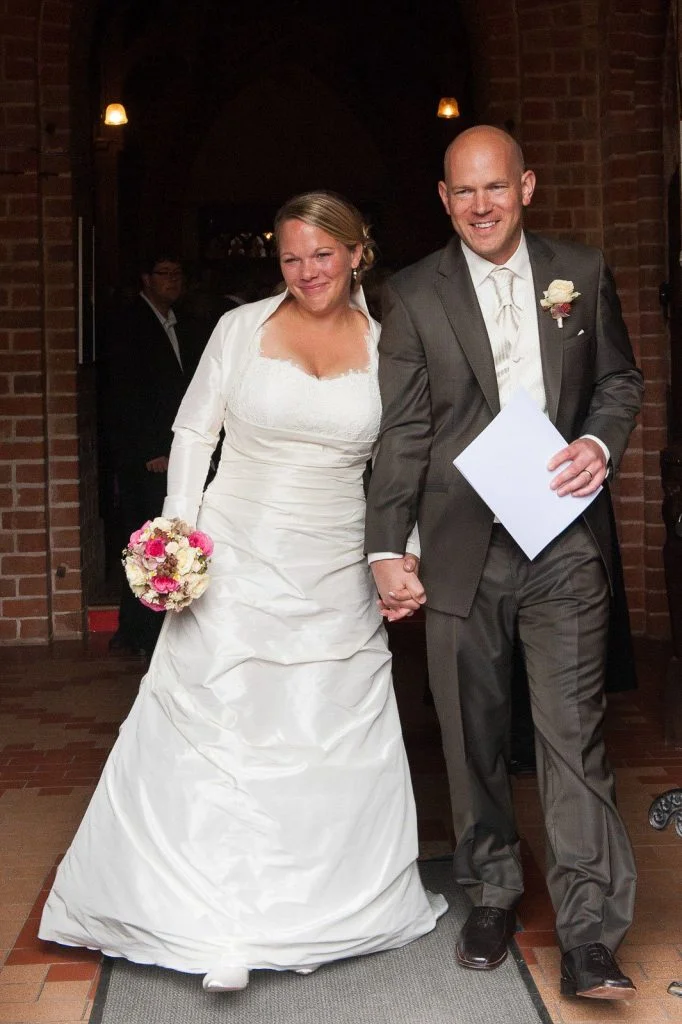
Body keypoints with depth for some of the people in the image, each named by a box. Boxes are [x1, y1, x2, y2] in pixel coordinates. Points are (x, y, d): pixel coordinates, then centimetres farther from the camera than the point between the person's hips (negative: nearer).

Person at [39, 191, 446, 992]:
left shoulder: (385, 345, 3)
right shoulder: (242, 328, -1)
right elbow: (193, 433, 3)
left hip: (338, 580, 2)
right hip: (239, 563, -1)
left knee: (333, 743, 8)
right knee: (218, 731, 0)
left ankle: (317, 913, 24)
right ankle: (218, 922, 9)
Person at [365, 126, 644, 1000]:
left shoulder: (582, 274, 7)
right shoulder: (414, 295, 3)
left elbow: (620, 378, 16)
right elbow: (402, 431, 0)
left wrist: (602, 442, -6)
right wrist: (386, 549, -5)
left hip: (564, 542, 0)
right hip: (460, 549, 0)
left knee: (573, 731, -4)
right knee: (472, 736, 10)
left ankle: (589, 937, 1)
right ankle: (491, 896, 28)